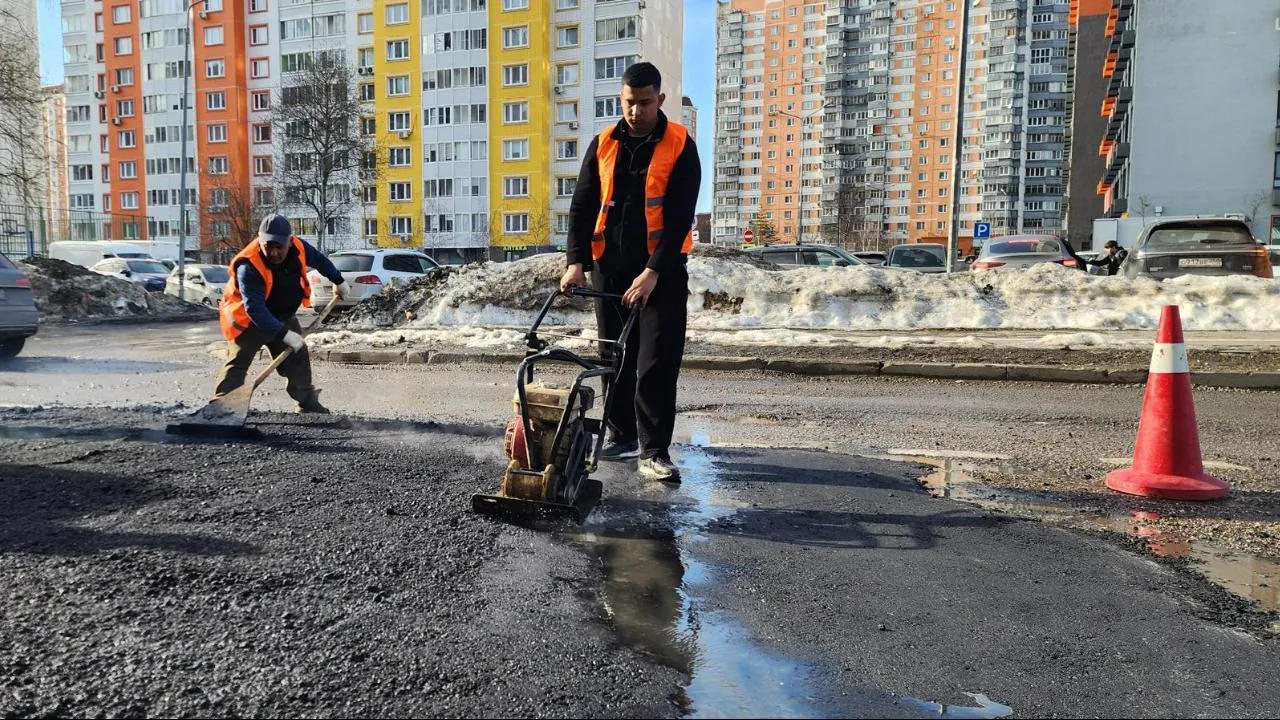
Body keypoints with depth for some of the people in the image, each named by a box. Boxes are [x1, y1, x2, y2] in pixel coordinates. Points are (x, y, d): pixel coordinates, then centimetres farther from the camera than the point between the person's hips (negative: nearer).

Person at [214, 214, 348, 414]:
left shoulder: (298, 248, -17)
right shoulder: (249, 267, -35)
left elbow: (319, 259, 7)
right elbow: (254, 308, -42)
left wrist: (338, 282, 17)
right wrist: (284, 334, -49)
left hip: (282, 317, 6)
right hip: (248, 320, -6)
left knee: (298, 356, 10)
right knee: (238, 362, -12)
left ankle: (308, 402, 22)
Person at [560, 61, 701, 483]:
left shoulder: (680, 146, -4)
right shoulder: (603, 145, 7)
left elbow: (681, 214, -11)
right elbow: (582, 206, 5)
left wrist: (653, 271, -20)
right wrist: (576, 261, -9)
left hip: (661, 269, -4)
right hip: (609, 266, 4)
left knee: (658, 362, -9)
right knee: (615, 357, 11)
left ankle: (653, 451, -4)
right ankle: (622, 435, 25)